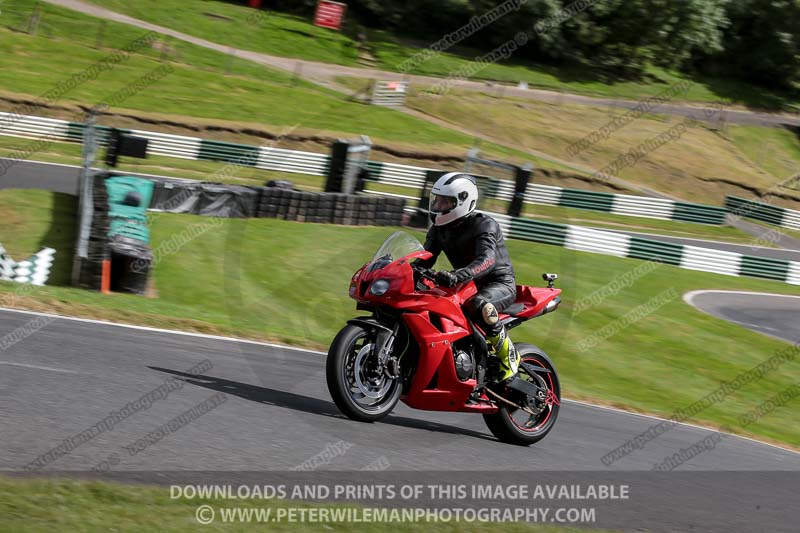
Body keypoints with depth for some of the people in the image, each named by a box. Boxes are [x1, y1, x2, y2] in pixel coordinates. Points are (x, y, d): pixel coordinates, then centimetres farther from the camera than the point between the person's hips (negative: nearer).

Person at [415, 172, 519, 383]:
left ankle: (508, 355, -23)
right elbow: (426, 259, 6)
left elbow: (487, 260, -36)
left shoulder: (484, 225, -19)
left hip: (500, 284, -8)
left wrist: (457, 276, -54)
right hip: (469, 286, 8)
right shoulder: (439, 229, 6)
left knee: (479, 305, -42)